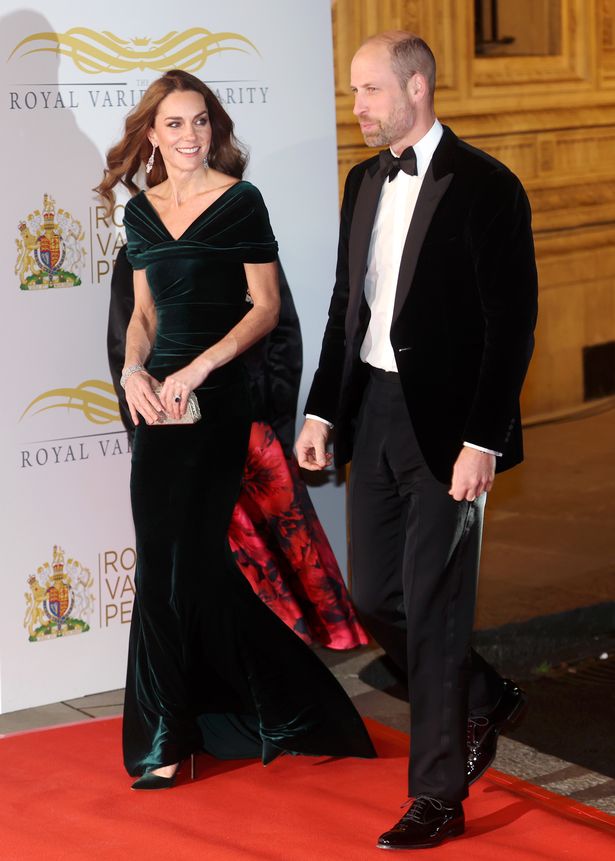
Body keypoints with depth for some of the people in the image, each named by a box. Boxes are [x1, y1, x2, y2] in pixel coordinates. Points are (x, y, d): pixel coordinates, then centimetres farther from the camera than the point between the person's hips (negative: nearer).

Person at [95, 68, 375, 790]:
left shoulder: (240, 203, -5)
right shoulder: (140, 211, 11)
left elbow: (266, 307, -6)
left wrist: (196, 370, -15)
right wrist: (133, 370, -2)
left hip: (217, 398, -5)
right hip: (158, 399, 6)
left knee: (187, 561, -5)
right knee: (160, 562, 8)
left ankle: (166, 736, 10)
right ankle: (170, 734, 20)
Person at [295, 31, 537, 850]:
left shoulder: (484, 187, -11)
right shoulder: (365, 181, 10)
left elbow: (512, 325, -13)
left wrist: (482, 442, -18)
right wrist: (323, 410, 9)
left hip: (446, 425, -7)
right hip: (373, 411, 7)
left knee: (433, 609, -1)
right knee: (374, 597, 11)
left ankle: (438, 797, 13)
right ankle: (484, 699, 36)